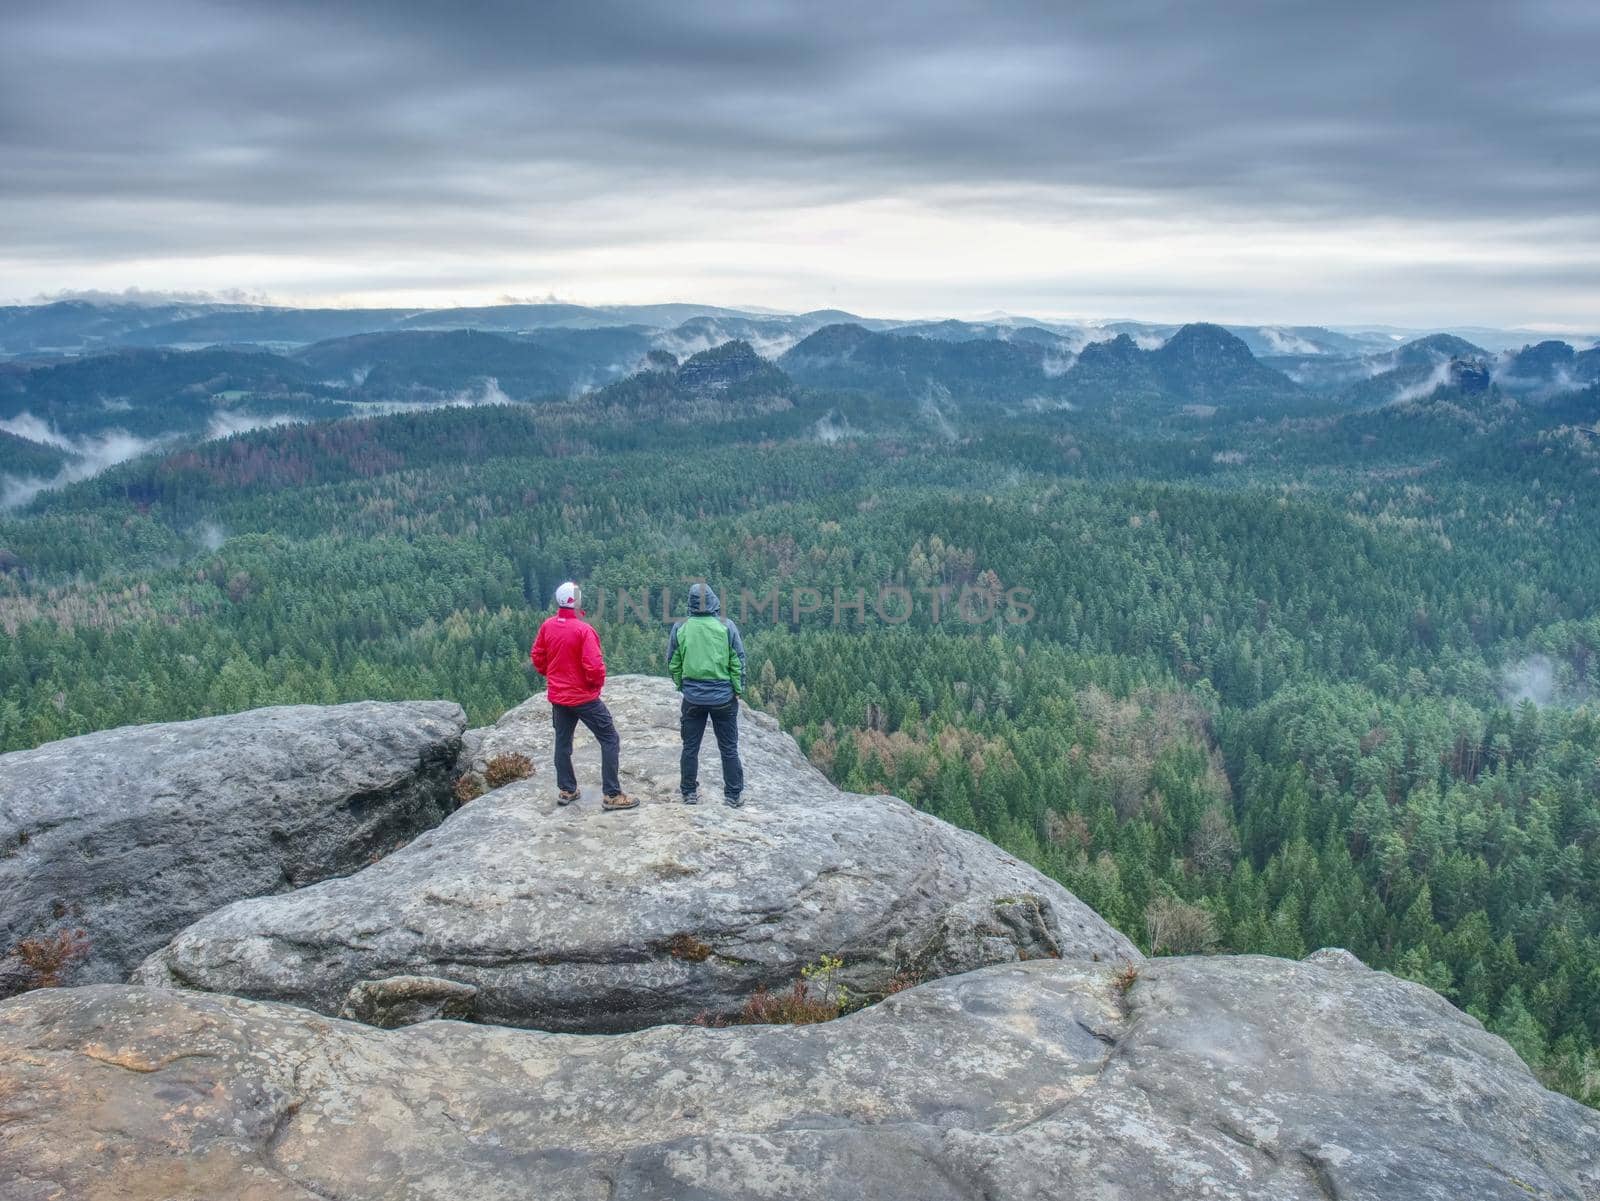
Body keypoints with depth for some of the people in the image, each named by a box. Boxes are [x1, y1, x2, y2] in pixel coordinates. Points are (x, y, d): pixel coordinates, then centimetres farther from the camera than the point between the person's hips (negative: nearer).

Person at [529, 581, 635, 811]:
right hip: (584, 697, -6)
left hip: (557, 696, 7)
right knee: (610, 740, 2)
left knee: (562, 742, 19)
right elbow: (594, 667, -24)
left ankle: (566, 790, 26)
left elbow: (537, 657, 8)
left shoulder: (547, 626, -3)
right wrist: (598, 683, -5)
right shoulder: (583, 630, -22)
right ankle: (612, 795, -1)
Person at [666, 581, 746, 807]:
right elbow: (738, 663, -6)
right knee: (729, 748, 10)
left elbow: (672, 664, 3)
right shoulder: (727, 627, -9)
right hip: (724, 697, -1)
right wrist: (738, 690, 5)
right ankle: (733, 795, 15)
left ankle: (690, 793, 21)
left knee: (690, 748, 14)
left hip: (692, 698, 1)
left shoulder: (680, 628, -5)